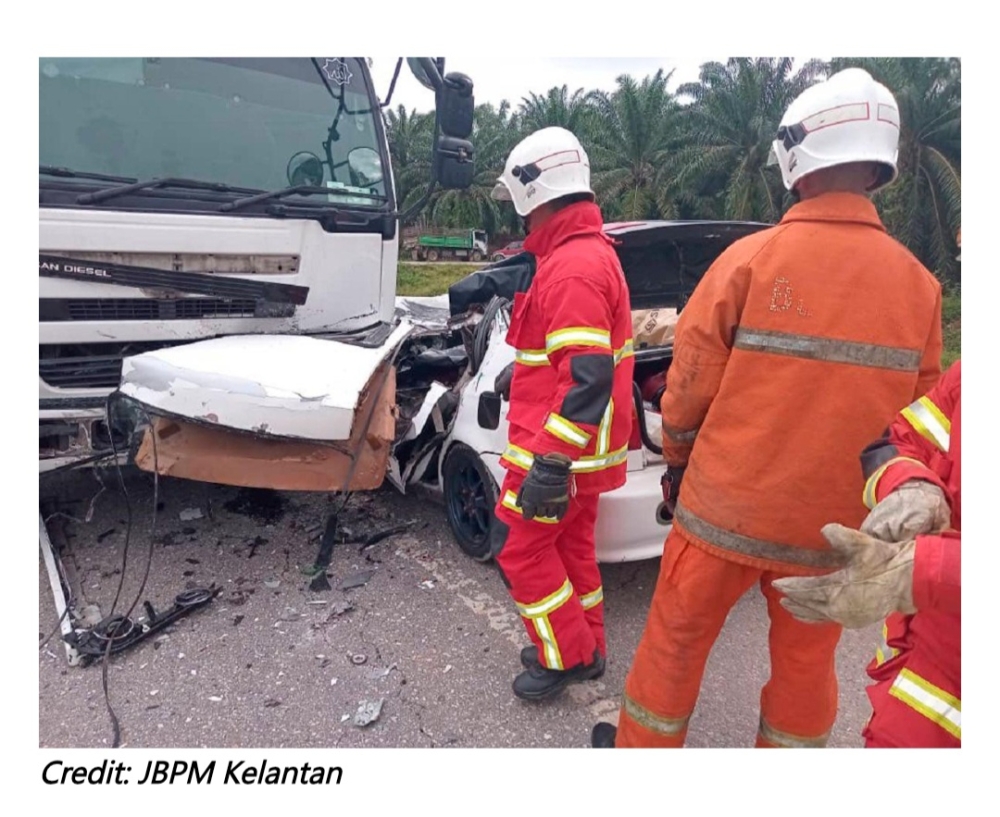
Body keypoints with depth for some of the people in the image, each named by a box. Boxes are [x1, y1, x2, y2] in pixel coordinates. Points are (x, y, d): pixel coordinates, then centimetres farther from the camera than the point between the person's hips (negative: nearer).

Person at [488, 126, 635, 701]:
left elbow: (587, 379, -29)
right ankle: (586, 648, 34)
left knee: (520, 548, 4)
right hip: (582, 448, 10)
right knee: (571, 544, 19)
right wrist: (522, 375, 35)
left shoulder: (572, 268, -22)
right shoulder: (592, 251, 12)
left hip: (556, 448, -10)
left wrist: (550, 464, -29)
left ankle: (568, 656, 18)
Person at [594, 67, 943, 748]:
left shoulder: (752, 259, -13)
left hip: (726, 502, -2)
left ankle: (640, 746, 34)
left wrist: (678, 460, 8)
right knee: (807, 655, 20)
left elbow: (691, 382, -9)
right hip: (836, 519, 3)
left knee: (677, 637, 15)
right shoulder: (918, 282, -3)